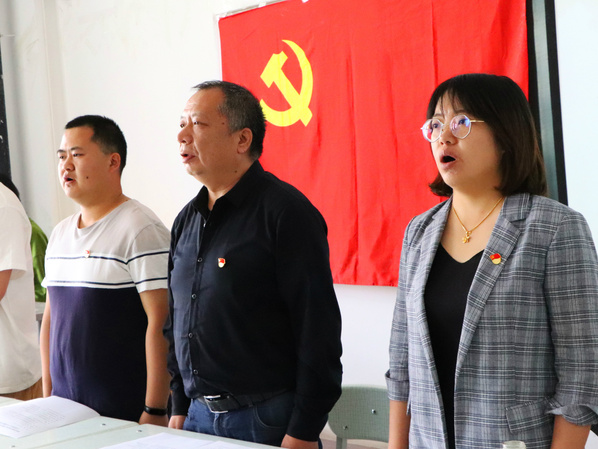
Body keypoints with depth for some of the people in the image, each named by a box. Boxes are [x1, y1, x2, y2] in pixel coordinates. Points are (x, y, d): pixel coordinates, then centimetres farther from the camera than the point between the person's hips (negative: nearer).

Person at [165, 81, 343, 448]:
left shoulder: (286, 211, -12)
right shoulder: (187, 220, 11)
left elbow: (318, 331, -15)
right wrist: (179, 409, 15)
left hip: (267, 418, -7)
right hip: (200, 415, 7)